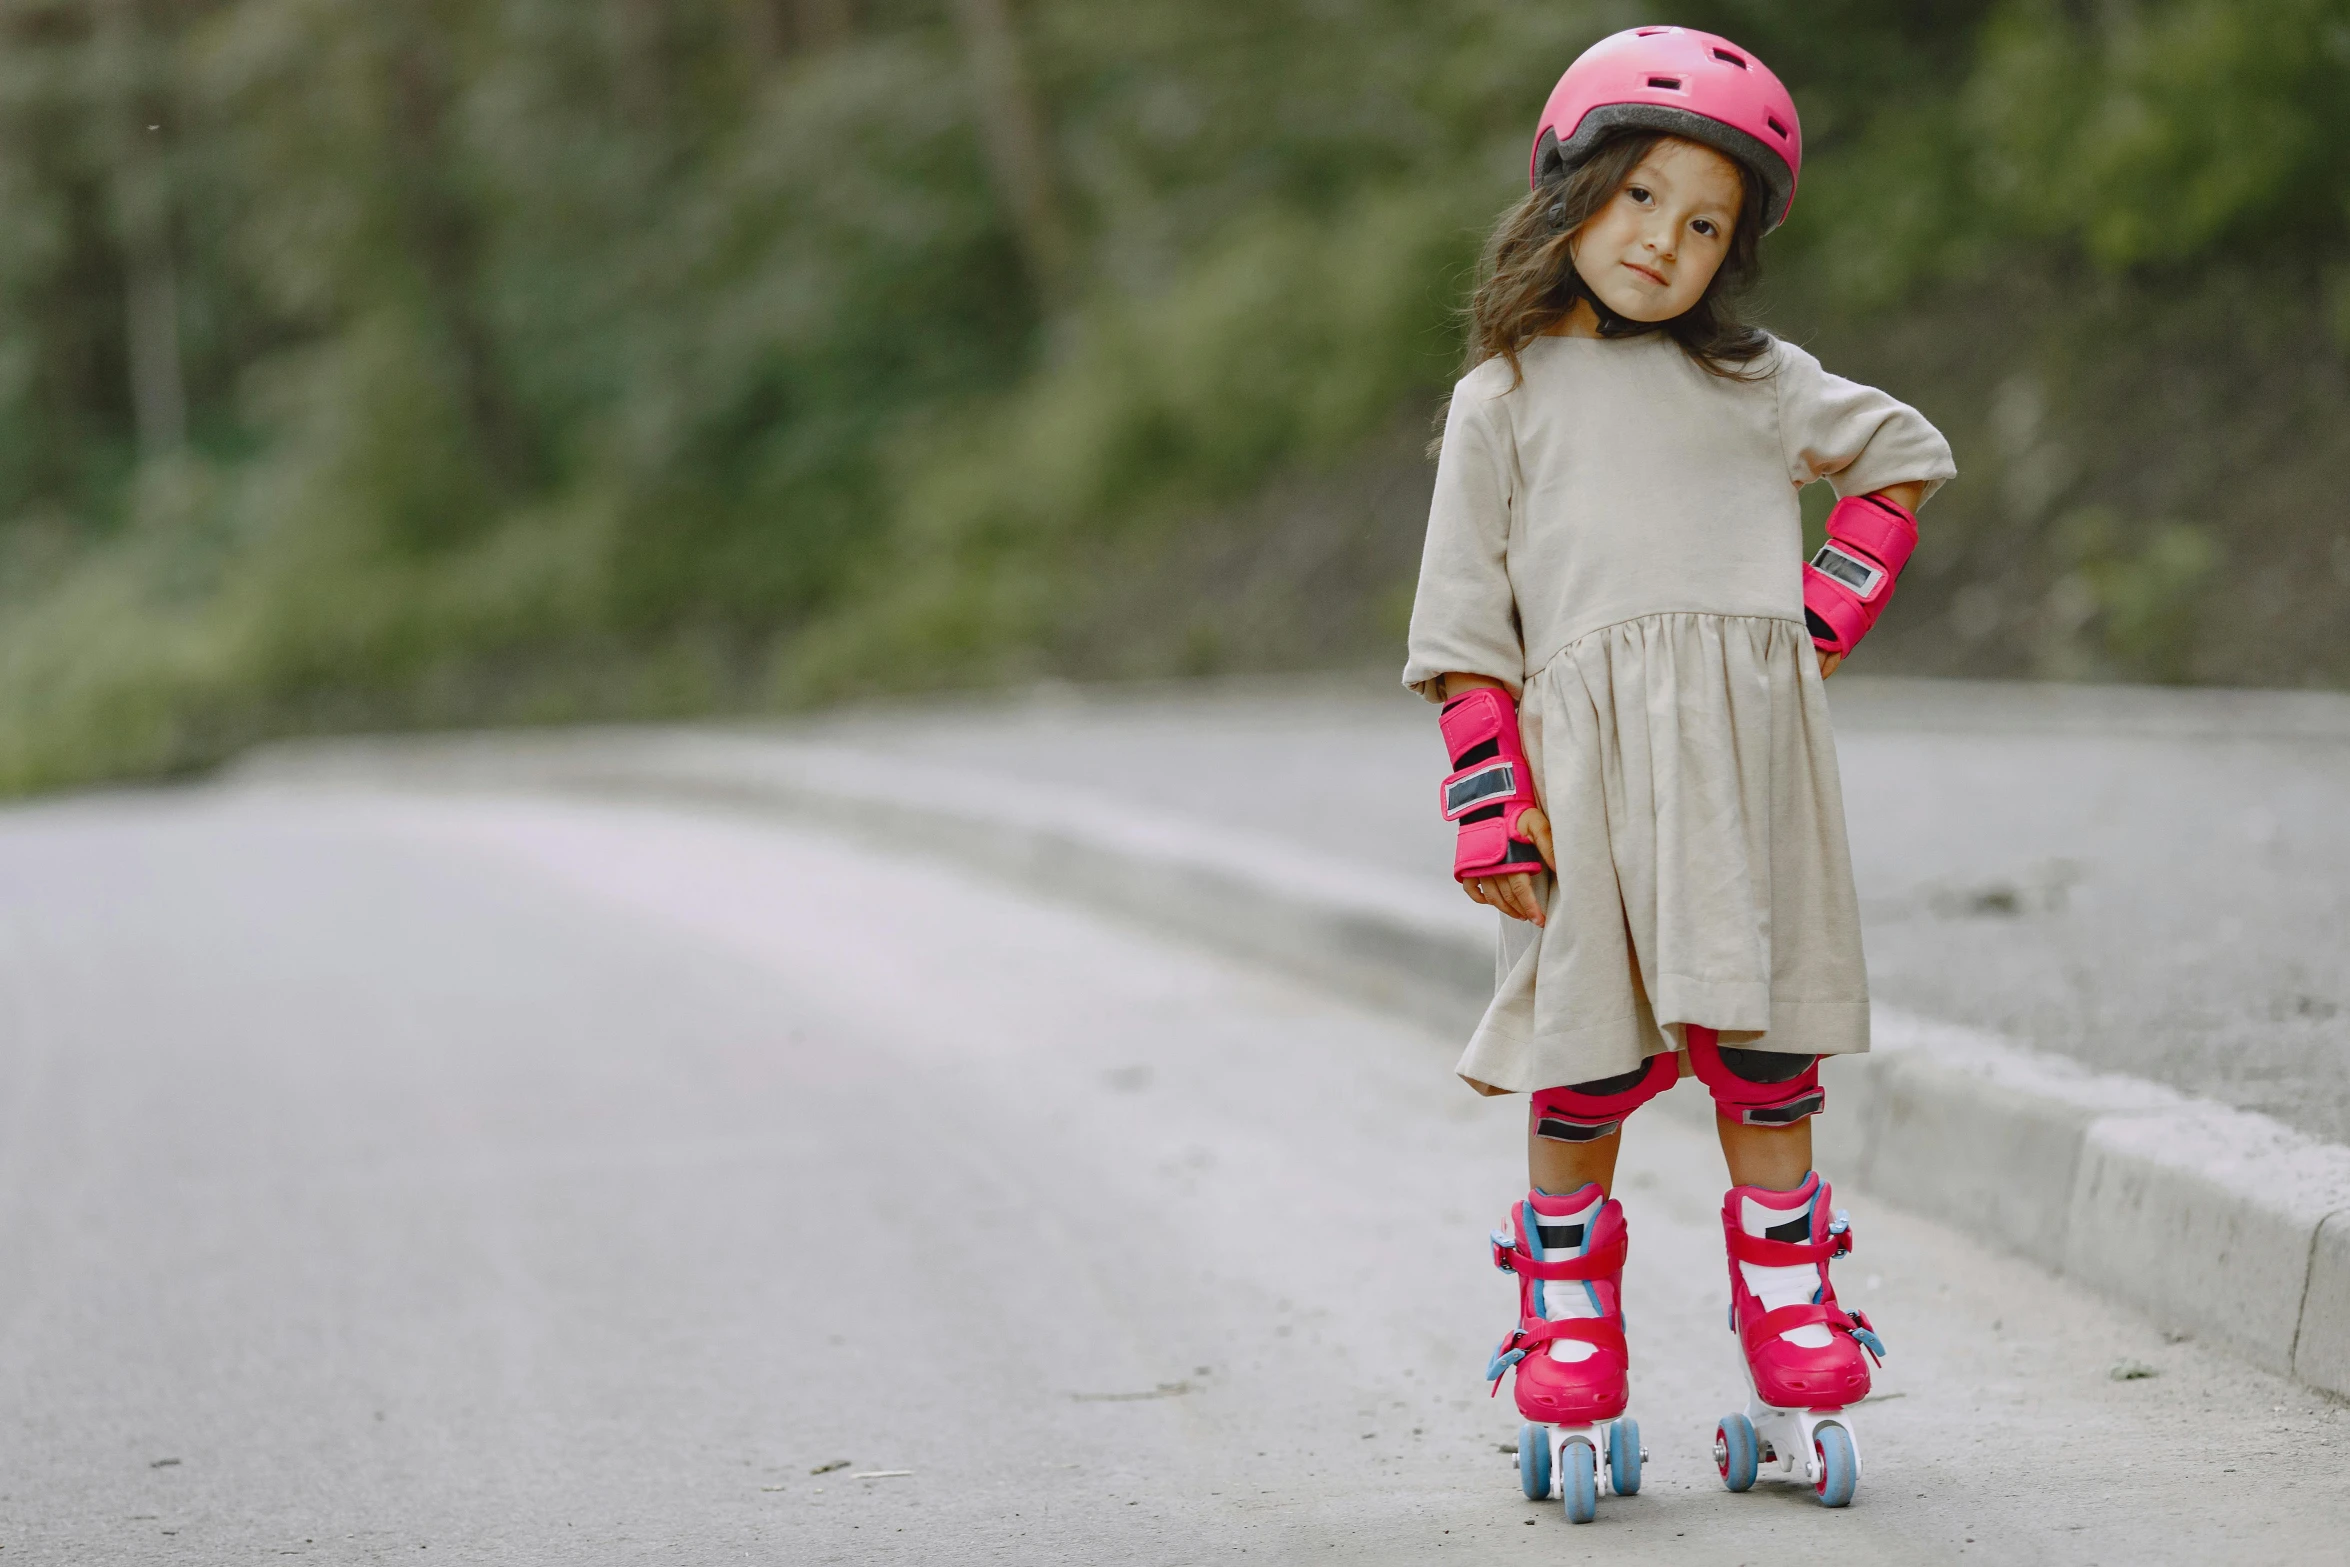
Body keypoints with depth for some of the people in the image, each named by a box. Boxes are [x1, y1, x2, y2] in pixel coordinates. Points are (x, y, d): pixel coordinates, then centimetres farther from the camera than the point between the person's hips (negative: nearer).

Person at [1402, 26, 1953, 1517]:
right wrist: (1494, 812, -4)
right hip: (1589, 764, -1)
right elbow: (1464, 622, 5)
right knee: (1581, 1071, 0)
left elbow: (1903, 454, 26)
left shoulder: (1754, 379, 14)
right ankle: (1570, 1381, 12)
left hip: (1753, 752, 1)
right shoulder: (1505, 398, 9)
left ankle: (1798, 1376, 9)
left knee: (1763, 1060, 3)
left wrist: (1828, 616, 12)